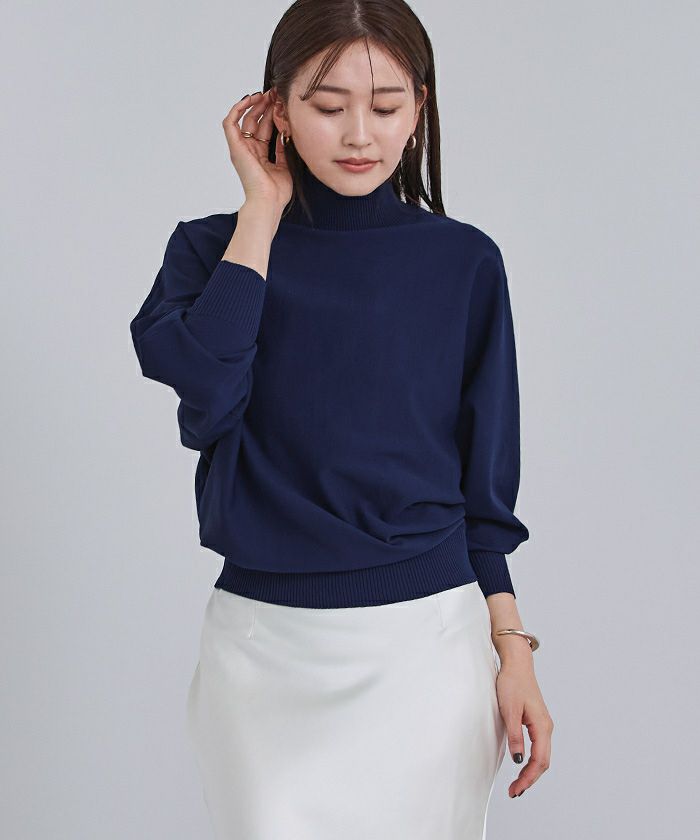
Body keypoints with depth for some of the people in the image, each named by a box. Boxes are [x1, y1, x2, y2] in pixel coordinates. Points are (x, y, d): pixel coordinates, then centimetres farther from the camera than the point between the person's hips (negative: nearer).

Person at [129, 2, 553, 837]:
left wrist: (512, 649, 1)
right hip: (265, 644, 0)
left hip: (427, 641, 0)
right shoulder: (212, 249, 1)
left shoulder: (463, 262, 1)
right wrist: (263, 211, -11)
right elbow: (204, 393, -20)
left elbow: (483, 481, 5)